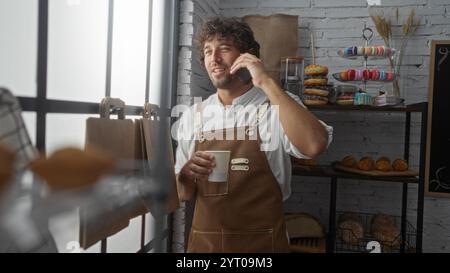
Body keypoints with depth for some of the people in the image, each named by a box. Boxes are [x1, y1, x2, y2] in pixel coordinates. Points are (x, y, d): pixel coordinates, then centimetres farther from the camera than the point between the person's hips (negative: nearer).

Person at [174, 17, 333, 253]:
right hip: (204, 240, 3)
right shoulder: (192, 116, 1)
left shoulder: (277, 105, -7)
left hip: (261, 242, -2)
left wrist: (267, 82, -23)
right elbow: (184, 194, 6)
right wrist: (186, 174, -16)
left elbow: (314, 146, -28)